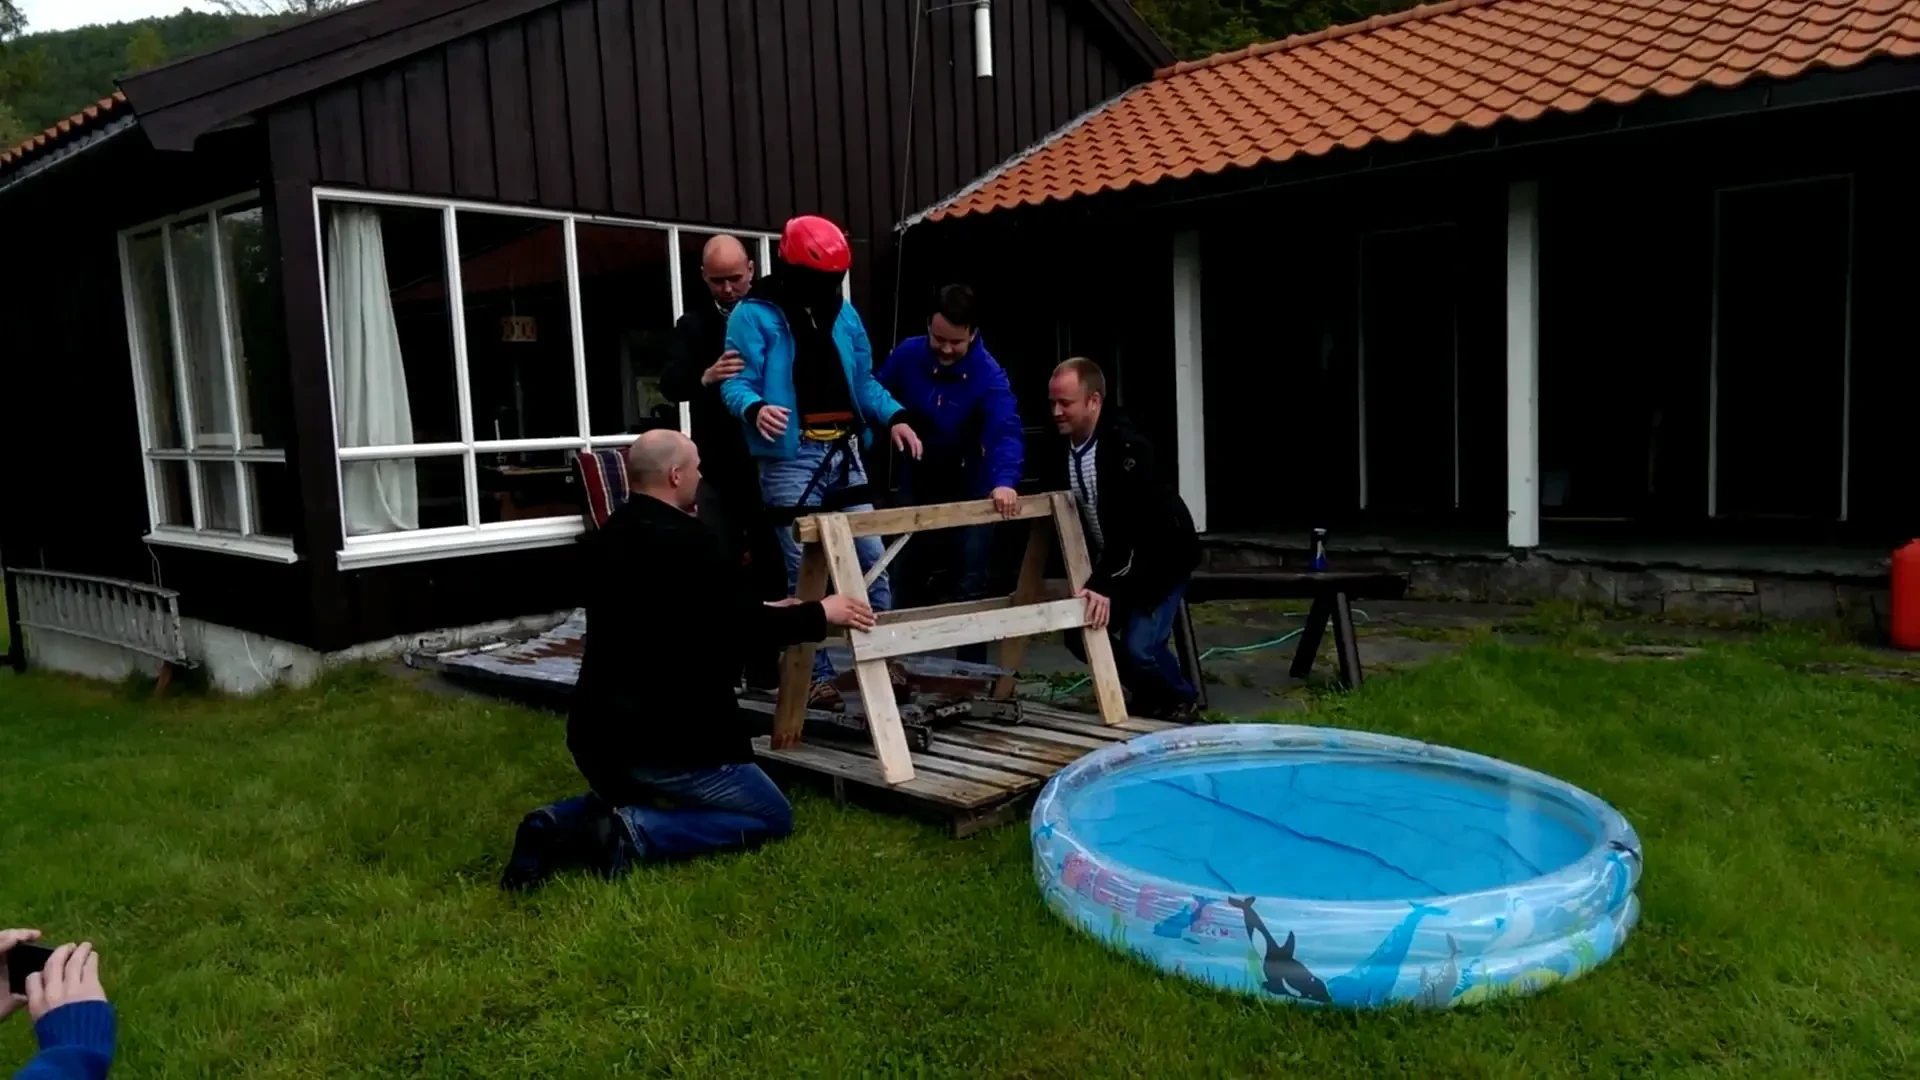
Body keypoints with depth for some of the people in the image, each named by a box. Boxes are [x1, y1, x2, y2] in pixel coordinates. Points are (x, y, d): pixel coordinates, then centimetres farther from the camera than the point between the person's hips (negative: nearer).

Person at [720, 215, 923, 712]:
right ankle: (818, 676, 9)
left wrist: (893, 418, 1)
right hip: (790, 460, -5)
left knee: (873, 560, 6)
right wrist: (755, 409, -33)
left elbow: (864, 381, 18)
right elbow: (737, 384, -10)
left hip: (845, 455, 5)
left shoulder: (844, 313, 14)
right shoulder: (754, 316, -4)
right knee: (805, 573, -1)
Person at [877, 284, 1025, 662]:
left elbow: (1006, 432, -41)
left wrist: (1004, 481, -59)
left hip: (970, 491, -4)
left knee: (969, 586, 1)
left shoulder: (989, 375, -25)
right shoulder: (907, 355, -12)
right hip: (919, 484, 4)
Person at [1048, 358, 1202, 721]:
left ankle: (1181, 699, 15)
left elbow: (1128, 525, -34)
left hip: (1160, 558, -8)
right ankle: (1147, 693, 24)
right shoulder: (1063, 445, -4)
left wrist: (1102, 584, -38)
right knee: (1079, 633, 3)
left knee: (1139, 646, -18)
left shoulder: (1127, 446, -28)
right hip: (1113, 561, 8)